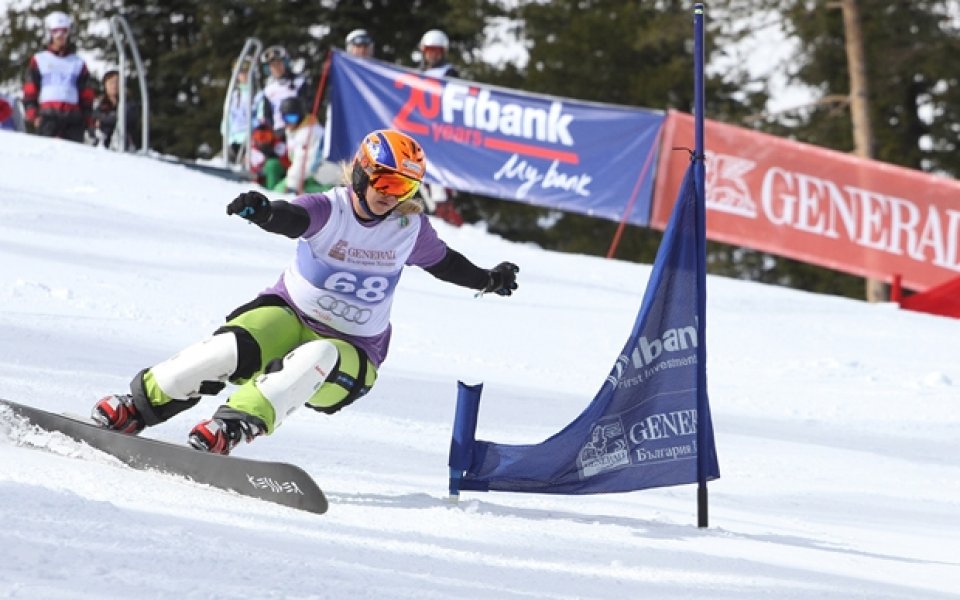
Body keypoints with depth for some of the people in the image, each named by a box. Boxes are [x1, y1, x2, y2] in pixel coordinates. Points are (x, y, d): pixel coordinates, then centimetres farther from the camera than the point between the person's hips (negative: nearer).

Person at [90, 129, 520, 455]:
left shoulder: (410, 229, -1)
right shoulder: (330, 211, -12)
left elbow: (443, 261, 21)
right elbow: (291, 219, -35)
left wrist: (487, 279, 19)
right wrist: (263, 211, -57)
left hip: (352, 352, 2)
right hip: (288, 315, -1)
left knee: (317, 360, -36)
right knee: (233, 349, -30)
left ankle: (235, 424, -45)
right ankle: (138, 405, -15)